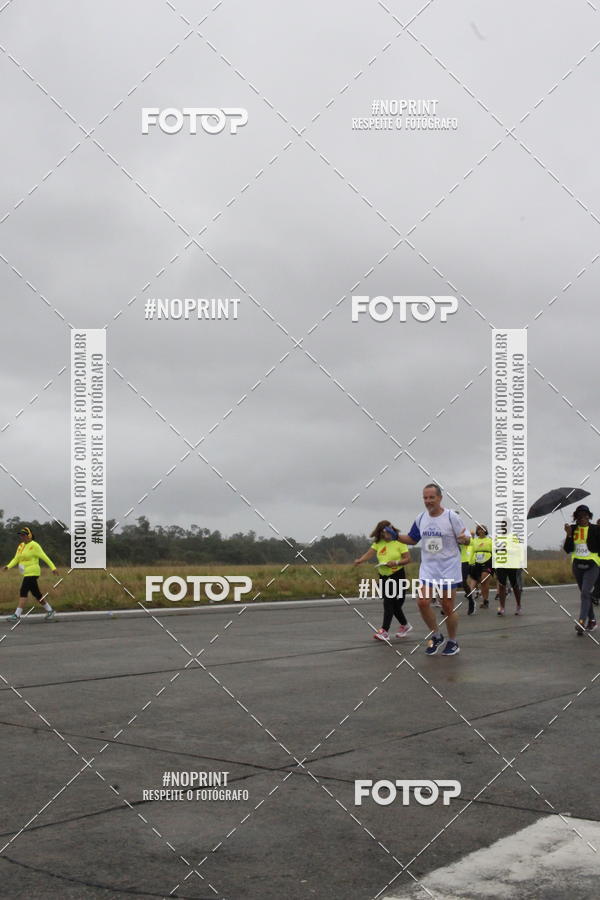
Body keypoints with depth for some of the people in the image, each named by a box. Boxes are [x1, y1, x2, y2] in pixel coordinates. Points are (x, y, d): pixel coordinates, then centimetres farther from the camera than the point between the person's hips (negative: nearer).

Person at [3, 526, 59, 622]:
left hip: (32, 573, -8)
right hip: (26, 573, 8)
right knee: (36, 594, 12)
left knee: (23, 592, -14)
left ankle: (17, 615, -13)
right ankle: (50, 611, 23)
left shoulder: (34, 545, -9)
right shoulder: (21, 546, 14)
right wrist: (8, 566, -4)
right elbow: (16, 559, 13)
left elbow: (44, 557, -9)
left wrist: (53, 568, -11)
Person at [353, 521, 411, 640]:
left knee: (389, 603, -12)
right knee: (394, 604, 13)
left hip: (397, 575, -5)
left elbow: (408, 558, -8)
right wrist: (359, 560, -24)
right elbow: (369, 553, -6)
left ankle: (384, 631, -12)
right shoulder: (378, 542, 6)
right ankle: (405, 626, 32)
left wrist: (396, 562, -24)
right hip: (383, 576, 5)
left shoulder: (399, 542, -7)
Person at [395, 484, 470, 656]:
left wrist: (463, 539, -31)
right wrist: (396, 536, -1)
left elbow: (467, 540, -7)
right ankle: (436, 636, 14)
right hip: (428, 568, 4)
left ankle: (453, 642, 22)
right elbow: (412, 539, 17)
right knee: (423, 602, -8)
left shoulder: (451, 517, -10)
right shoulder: (420, 519, 4)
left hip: (449, 569, -4)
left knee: (448, 607, 2)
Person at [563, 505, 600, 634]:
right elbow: (567, 550, -1)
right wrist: (569, 535, -11)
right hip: (577, 565, 4)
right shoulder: (573, 529, 4)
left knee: (585, 593, -17)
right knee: (586, 594, 13)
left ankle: (581, 622, -24)